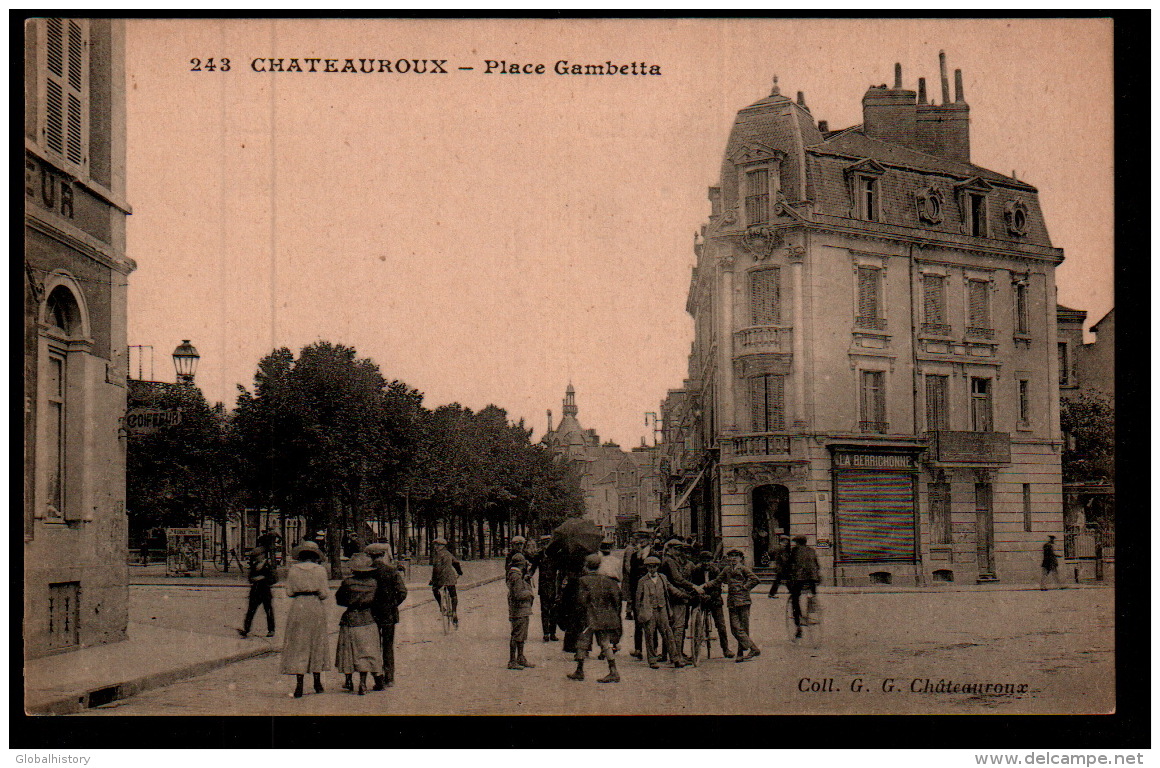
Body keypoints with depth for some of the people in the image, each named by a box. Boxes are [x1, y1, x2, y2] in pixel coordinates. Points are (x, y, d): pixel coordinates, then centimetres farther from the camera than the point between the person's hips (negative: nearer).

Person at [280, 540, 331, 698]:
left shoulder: (293, 570, -1)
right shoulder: (320, 570, -2)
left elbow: (289, 592, 1)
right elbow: (324, 593, -4)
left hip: (298, 607, -1)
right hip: (317, 608, 1)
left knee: (298, 645, 3)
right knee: (317, 643, 14)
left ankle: (299, 684, -4)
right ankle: (317, 682, 20)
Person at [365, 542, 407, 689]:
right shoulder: (392, 571, -7)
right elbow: (402, 592, -11)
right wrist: (393, 604, 2)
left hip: (371, 615, 0)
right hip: (389, 614, 0)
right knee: (388, 646, 11)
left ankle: (378, 679, 4)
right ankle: (388, 678, 12)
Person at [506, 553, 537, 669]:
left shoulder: (518, 576, 15)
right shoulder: (516, 577, -17)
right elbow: (518, 595, -23)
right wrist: (530, 593, -10)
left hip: (523, 611, 11)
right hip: (519, 611, -11)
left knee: (522, 636, 18)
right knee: (516, 636, -6)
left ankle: (521, 659, 29)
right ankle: (512, 661, -3)